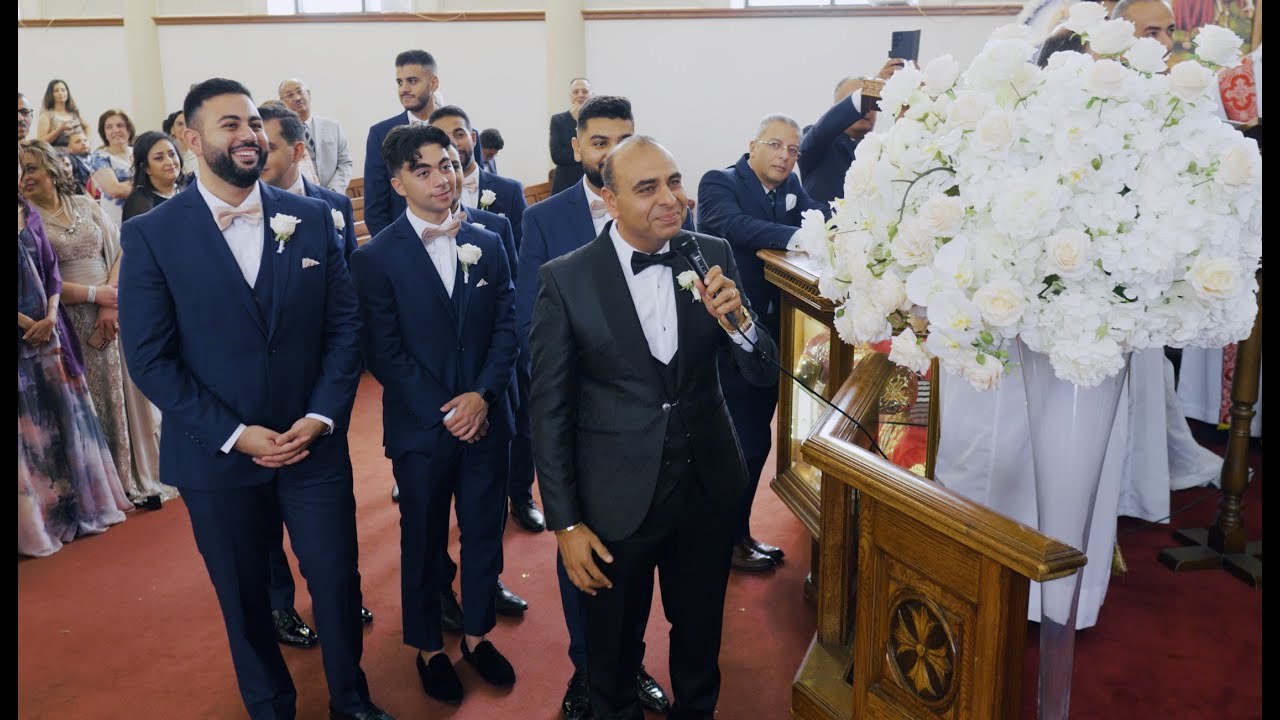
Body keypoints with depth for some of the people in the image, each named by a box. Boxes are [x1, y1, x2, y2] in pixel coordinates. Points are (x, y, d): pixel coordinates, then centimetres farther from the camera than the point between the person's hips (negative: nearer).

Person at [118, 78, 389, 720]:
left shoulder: (311, 218, 1)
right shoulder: (152, 234, -6)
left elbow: (344, 325, 1)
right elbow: (150, 358, -8)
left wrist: (322, 416, -10)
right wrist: (234, 435, -13)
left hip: (314, 446, 1)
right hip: (218, 456, -1)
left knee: (338, 582, 10)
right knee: (244, 597, 15)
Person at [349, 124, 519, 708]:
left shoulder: (487, 244, 5)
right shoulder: (377, 257, -6)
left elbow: (507, 327, 2)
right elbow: (383, 352, -9)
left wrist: (483, 394, -12)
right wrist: (443, 413, -14)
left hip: (485, 420, 3)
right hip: (421, 428, -3)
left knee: (484, 533, 14)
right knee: (424, 543, 13)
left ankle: (477, 632, 35)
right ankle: (428, 646, 32)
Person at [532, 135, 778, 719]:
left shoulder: (713, 255, -5)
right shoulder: (565, 280, -13)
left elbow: (765, 374, -4)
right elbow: (549, 412, -8)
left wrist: (737, 319, -24)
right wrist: (565, 523, -8)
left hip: (709, 490, 3)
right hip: (618, 501, -2)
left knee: (700, 637, 25)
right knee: (613, 649, 20)